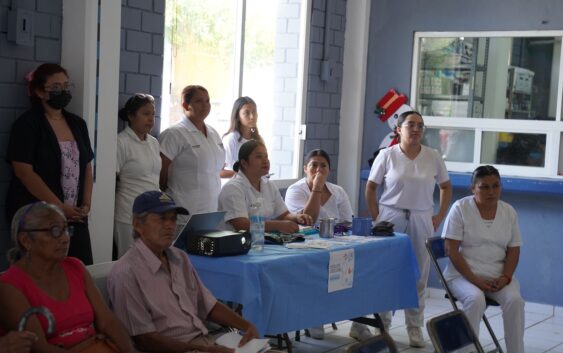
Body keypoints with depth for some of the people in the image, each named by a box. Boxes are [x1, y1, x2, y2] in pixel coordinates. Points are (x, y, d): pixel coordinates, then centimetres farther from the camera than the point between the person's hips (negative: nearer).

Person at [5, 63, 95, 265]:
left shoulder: (77, 124, 13)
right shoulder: (27, 124, -5)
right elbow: (24, 172, -14)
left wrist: (86, 203, 2)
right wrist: (59, 207, -15)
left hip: (75, 217, 5)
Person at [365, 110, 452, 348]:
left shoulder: (433, 157, 3)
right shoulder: (387, 155, -3)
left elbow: (446, 187, 13)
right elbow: (370, 188, 3)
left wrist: (439, 217, 6)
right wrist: (376, 218, -3)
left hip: (421, 221, 2)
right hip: (390, 218, -2)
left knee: (418, 275, 5)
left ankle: (415, 327, 17)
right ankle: (382, 324, 17)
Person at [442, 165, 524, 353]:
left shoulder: (509, 212, 5)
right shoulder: (460, 208, -7)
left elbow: (513, 251, 7)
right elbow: (451, 250, -10)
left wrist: (505, 277, -11)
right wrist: (474, 280, -18)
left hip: (498, 275, 3)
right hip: (464, 274, -3)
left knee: (514, 300, -26)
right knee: (476, 299, -34)